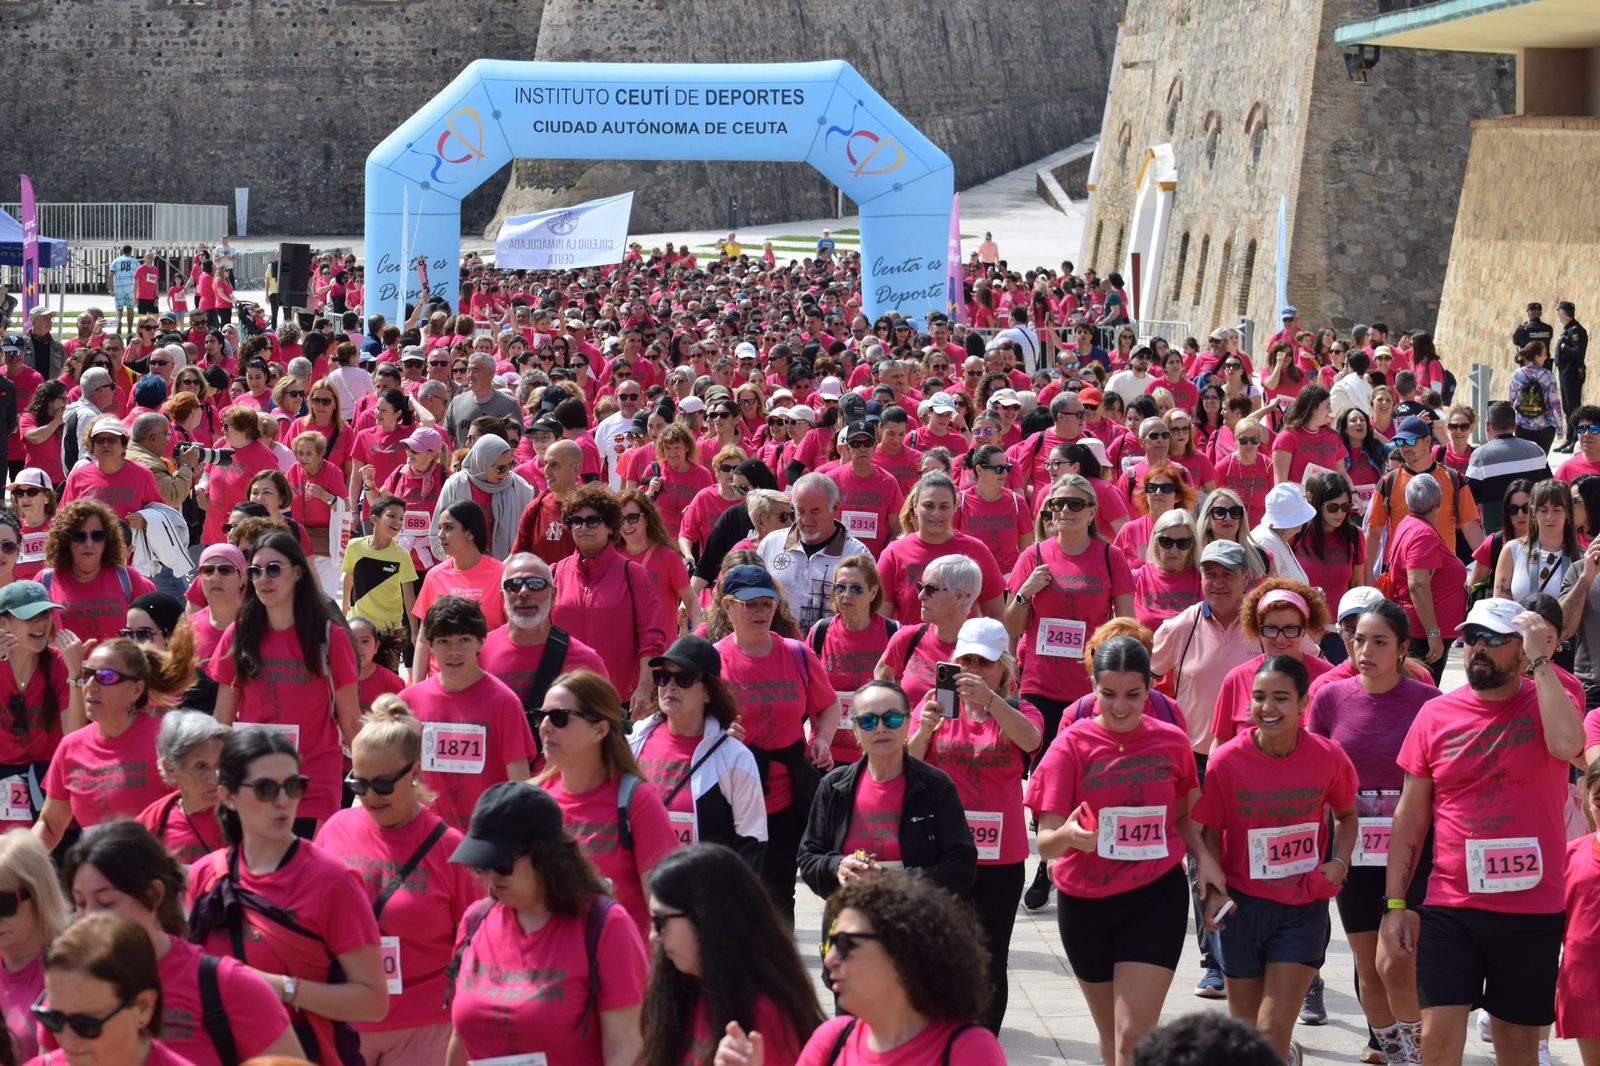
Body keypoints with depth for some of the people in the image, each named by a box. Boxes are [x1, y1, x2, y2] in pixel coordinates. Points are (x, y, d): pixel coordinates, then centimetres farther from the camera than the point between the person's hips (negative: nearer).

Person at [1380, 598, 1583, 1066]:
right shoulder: (1436, 714, 3)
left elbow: (1566, 744, -27)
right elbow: (1411, 815, 7)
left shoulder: (1546, 703, -2)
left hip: (1531, 909, -1)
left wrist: (1540, 661, -18)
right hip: (1450, 907, 1)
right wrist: (1396, 902, 3)